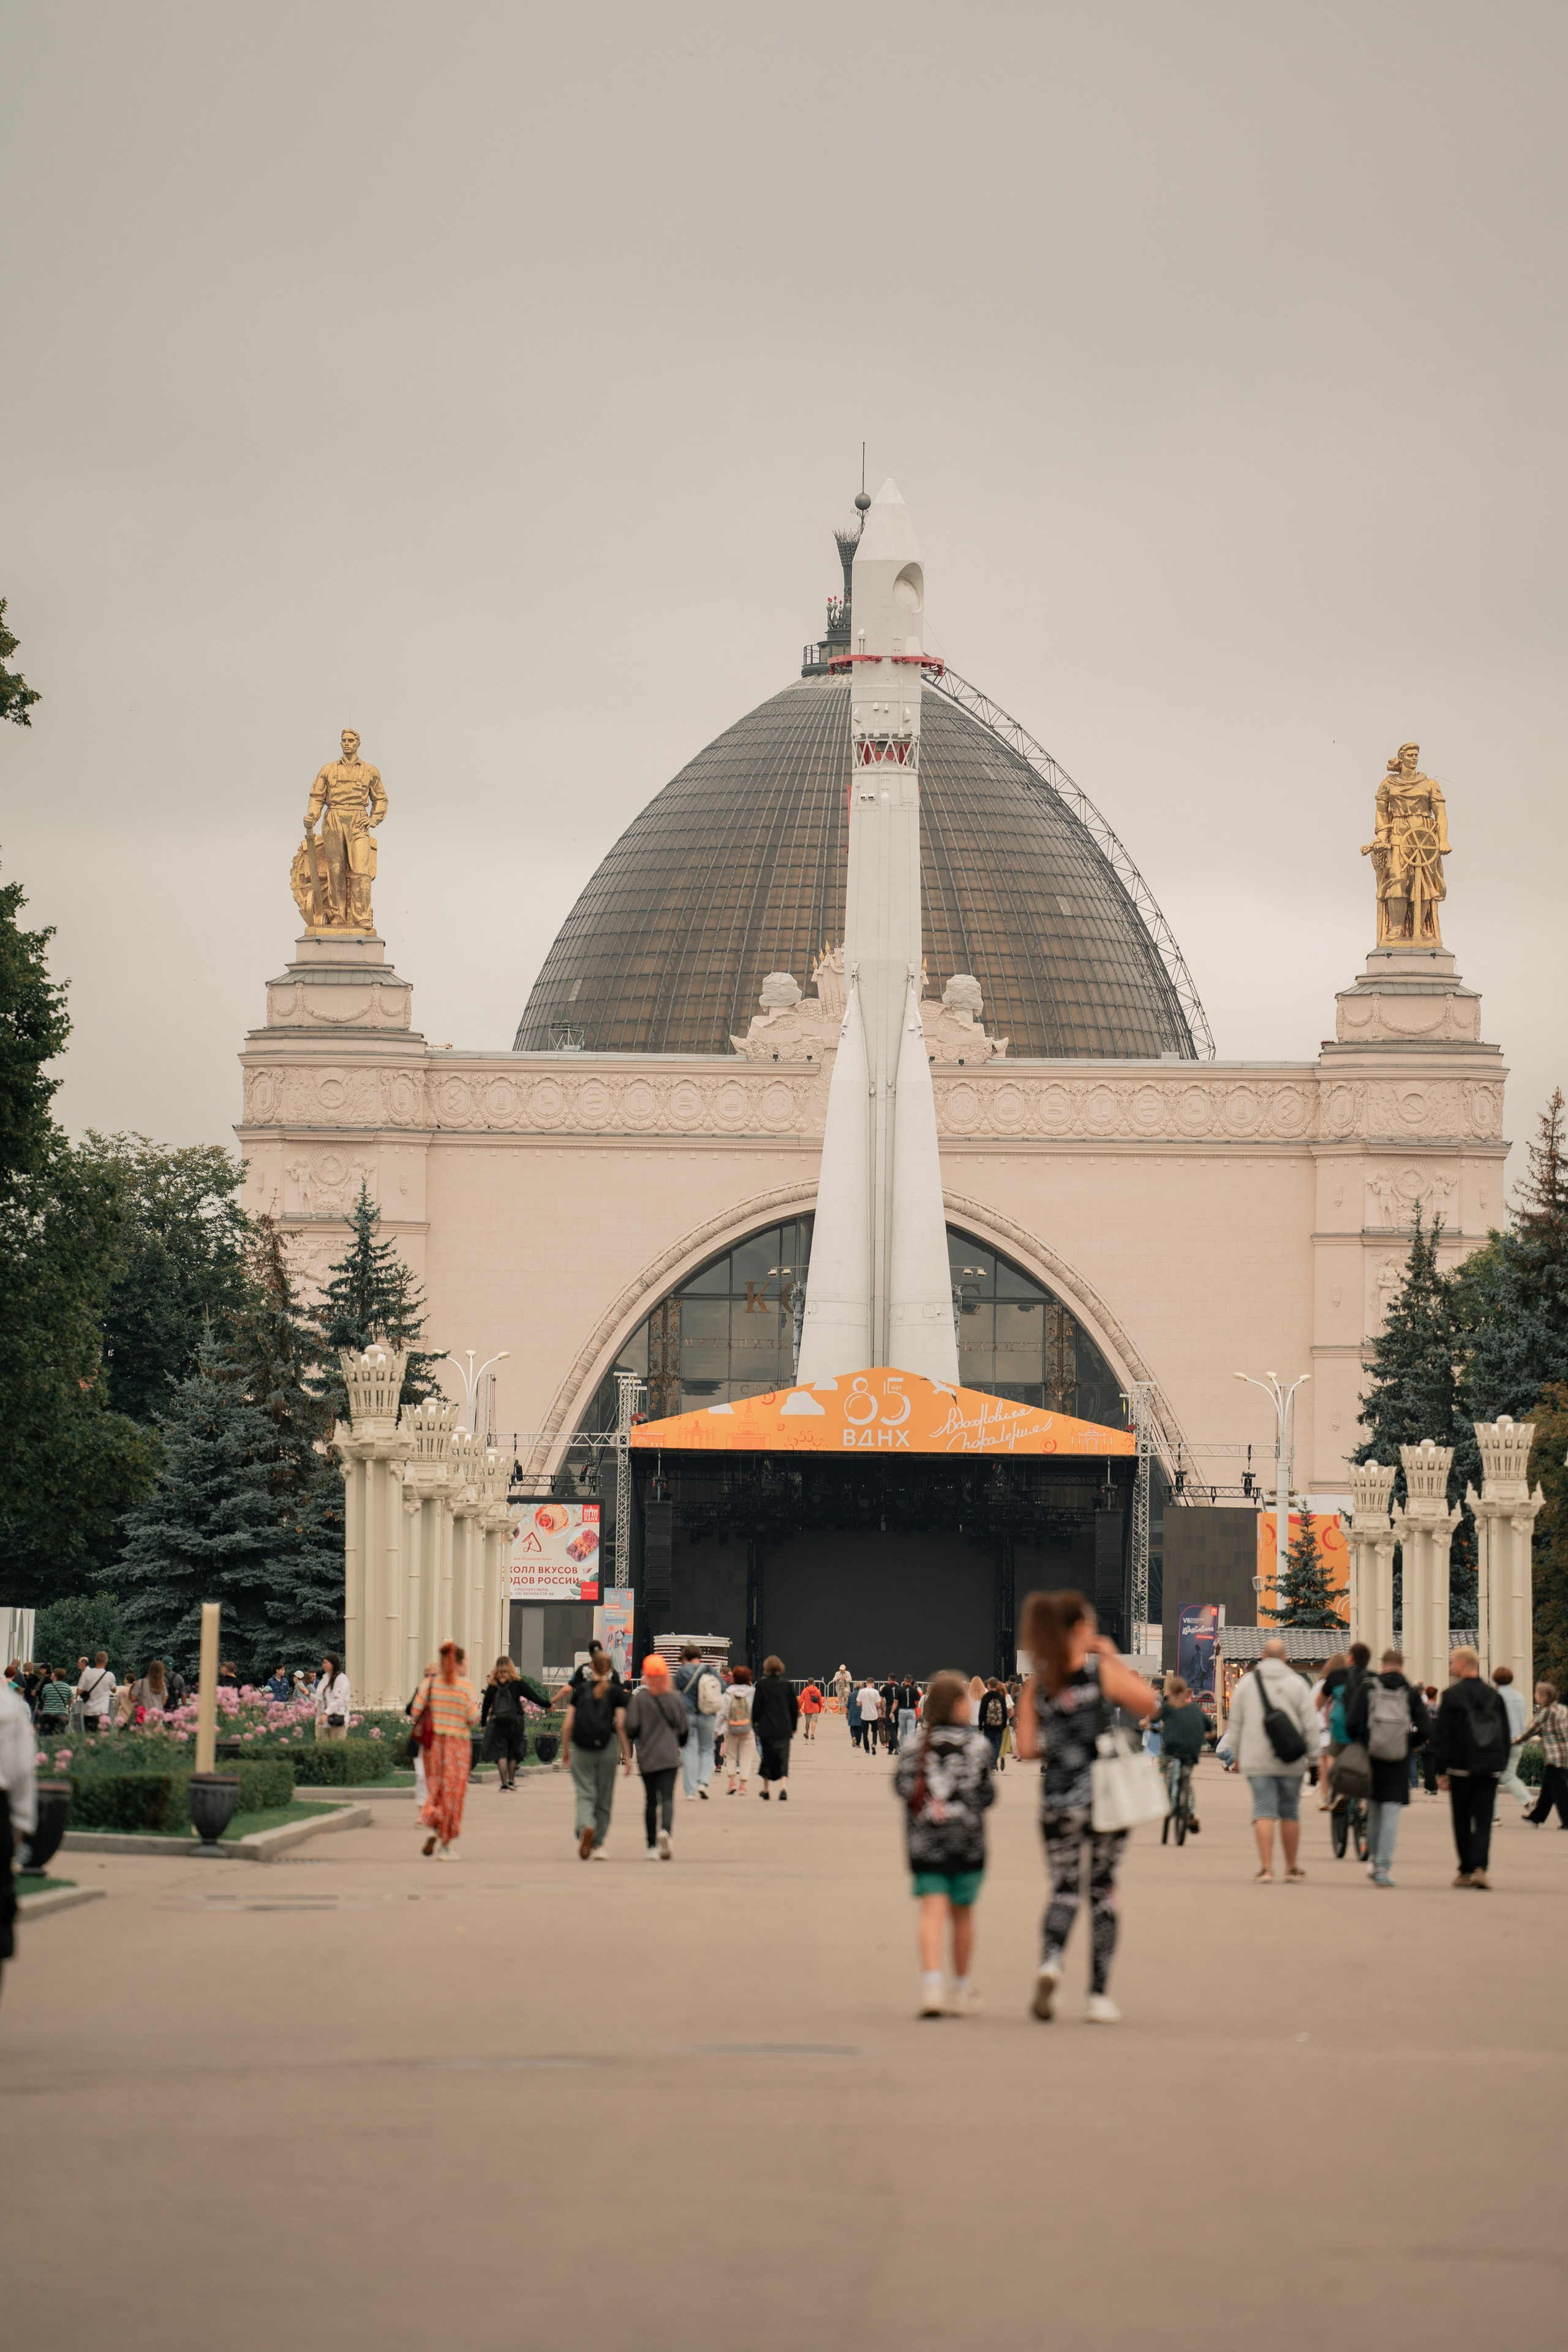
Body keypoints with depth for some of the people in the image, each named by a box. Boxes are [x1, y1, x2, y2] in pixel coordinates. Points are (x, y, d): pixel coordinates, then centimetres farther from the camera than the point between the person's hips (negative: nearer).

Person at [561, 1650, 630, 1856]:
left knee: (585, 1794, 0)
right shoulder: (616, 1692, 0)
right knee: (604, 1798, 12)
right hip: (607, 1747, 0)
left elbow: (568, 1724, 2)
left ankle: (585, 1826, -30)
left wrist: (565, 1750, 14)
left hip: (581, 1748, 0)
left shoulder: (581, 1690, 3)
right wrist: (627, 1755, -1)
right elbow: (621, 1725, -5)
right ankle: (598, 1844, 18)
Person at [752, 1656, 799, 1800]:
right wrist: (793, 1727, 17)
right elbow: (795, 1707, 7)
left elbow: (756, 1707, -3)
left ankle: (766, 1790, 21)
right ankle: (783, 1787, -23)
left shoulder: (762, 1685, -3)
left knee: (767, 1758, 13)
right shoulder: (786, 1685, 3)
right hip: (784, 1729, 1)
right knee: (783, 1758, -2)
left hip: (766, 1728, -1)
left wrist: (754, 1726, 7)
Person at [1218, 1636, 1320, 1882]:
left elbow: (1235, 1722, 7)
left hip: (1257, 1760, 0)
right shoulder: (1297, 1684, 1)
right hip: (1291, 1761, 0)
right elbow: (1310, 1724, 0)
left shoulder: (1247, 1683, 3)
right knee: (1290, 1812, 12)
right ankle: (1292, 1868, 20)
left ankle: (1266, 1868, -15)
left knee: (1264, 1811, -3)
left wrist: (1236, 1755, 17)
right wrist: (1313, 1757, 8)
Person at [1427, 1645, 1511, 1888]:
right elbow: (1506, 1735, 12)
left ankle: (1466, 1870, 12)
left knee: (1462, 1820, 9)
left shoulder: (1452, 1695, -4)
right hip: (1491, 1768, 3)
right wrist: (1501, 1765, 18)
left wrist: (1440, 1770, -2)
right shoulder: (1495, 1696, 8)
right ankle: (1479, 1867, -17)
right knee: (1483, 1820, 0)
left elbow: (1441, 1735, -6)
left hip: (1461, 1767, -3)